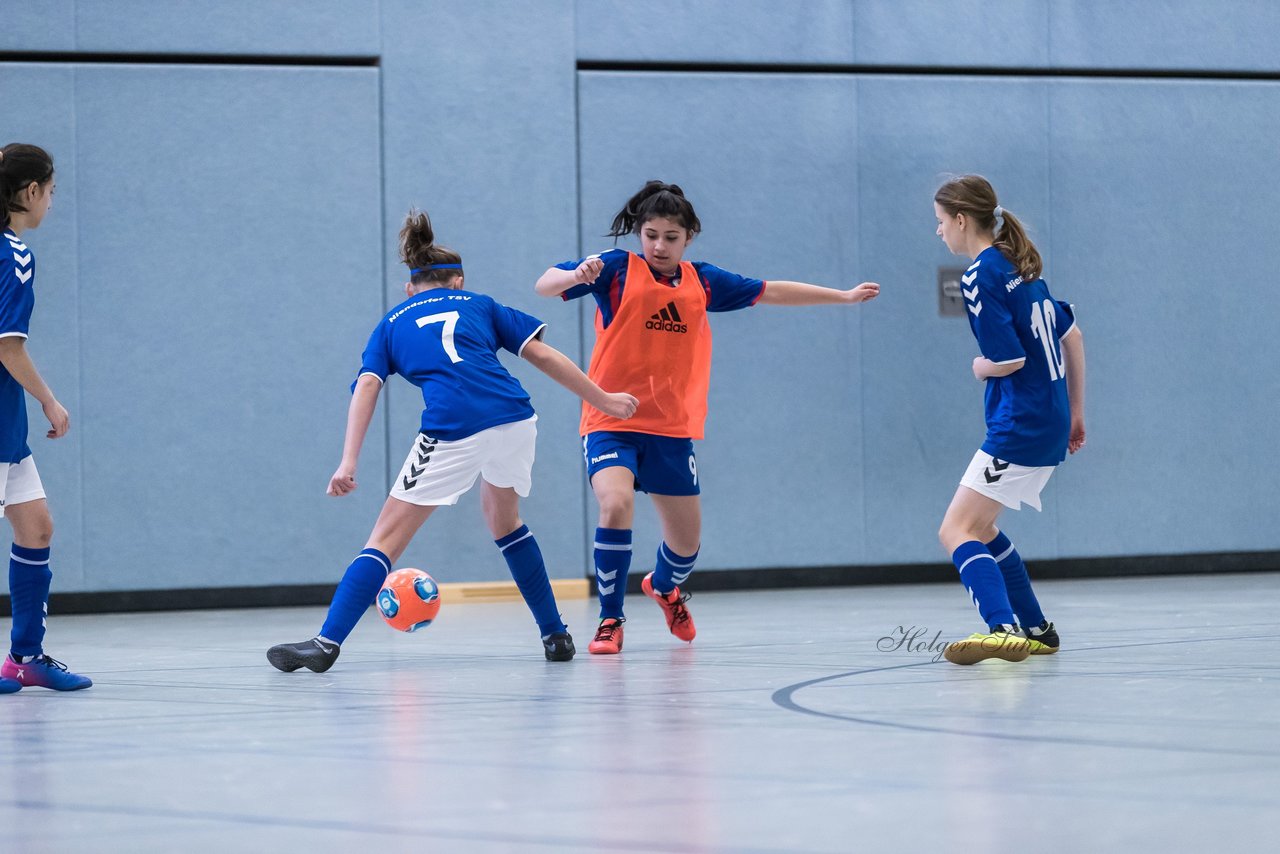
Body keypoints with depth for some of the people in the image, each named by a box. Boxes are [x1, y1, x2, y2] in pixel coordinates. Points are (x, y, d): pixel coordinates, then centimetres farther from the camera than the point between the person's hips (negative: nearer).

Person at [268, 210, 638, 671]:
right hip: (513, 418, 3)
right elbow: (544, 356, 19)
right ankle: (555, 634, 28)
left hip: (452, 431, -3)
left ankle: (327, 643, -6)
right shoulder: (480, 305, 26)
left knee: (387, 537, 3)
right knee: (503, 519, 29)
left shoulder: (392, 324, 22)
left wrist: (348, 464, -1)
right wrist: (603, 400, 25)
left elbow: (366, 387, 7)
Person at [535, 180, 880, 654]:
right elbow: (546, 286, -15)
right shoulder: (617, 268, -6)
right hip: (611, 421, -4)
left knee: (687, 539, 10)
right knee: (616, 505, -29)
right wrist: (577, 275, -38)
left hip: (671, 427, 4)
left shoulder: (702, 281, 6)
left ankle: (664, 587, 47)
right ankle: (610, 621, -12)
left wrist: (844, 296, 21)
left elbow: (770, 292, 17)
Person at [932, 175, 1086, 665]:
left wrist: (980, 367, 3)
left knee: (956, 532, -14)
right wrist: (1075, 412, 25)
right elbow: (1071, 334, 20)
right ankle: (1036, 631, 25)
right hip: (1051, 421, 9)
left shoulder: (979, 278, -13)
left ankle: (1002, 628, -34)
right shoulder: (1020, 265, 13)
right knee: (978, 527, 21)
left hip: (1020, 426, -9)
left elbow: (1008, 359, -19)